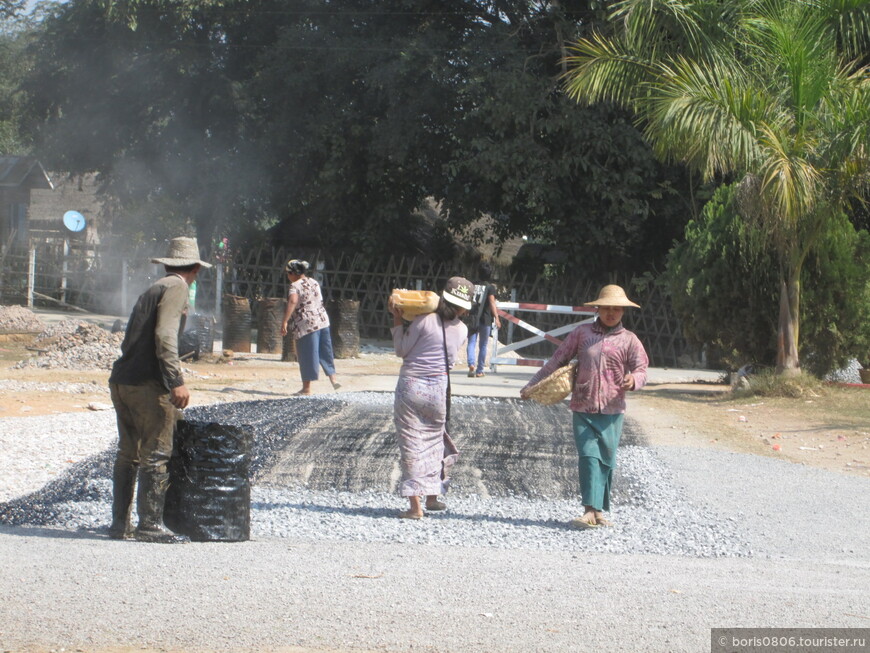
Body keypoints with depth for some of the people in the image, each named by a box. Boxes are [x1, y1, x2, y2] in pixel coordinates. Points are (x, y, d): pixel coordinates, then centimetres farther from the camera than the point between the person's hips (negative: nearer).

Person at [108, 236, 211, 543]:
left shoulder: (151, 290, 22)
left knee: (128, 454, 14)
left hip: (121, 381, 9)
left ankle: (120, 523, 17)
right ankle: (150, 525, -7)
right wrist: (176, 381, -23)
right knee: (155, 454, -6)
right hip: (148, 383, -9)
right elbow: (165, 335, -18)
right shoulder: (176, 288, -5)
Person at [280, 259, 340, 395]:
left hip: (306, 324, -7)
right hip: (323, 320, 7)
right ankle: (333, 378, 14)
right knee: (325, 352, 17)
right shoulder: (314, 282, 12)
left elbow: (292, 301, -28)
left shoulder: (295, 285, -11)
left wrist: (285, 321, -32)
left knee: (307, 356, -1)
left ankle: (307, 388, 4)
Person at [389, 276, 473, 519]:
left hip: (411, 386, -3)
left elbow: (401, 350, -3)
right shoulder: (462, 330, 1)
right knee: (433, 440, 21)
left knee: (411, 444, -1)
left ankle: (415, 505, -6)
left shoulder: (425, 321, -11)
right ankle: (432, 497, 29)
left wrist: (397, 319, 5)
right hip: (439, 388, 4)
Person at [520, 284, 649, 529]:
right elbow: (557, 361, 13)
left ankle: (599, 511, 11)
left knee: (606, 460, 2)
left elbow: (641, 370, 5)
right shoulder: (582, 333, 8)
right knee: (589, 456, -12)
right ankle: (591, 511, -18)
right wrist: (532, 385, 12)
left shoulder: (629, 340, 7)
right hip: (583, 408, -1)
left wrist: (633, 380, -20)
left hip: (612, 411, 1)